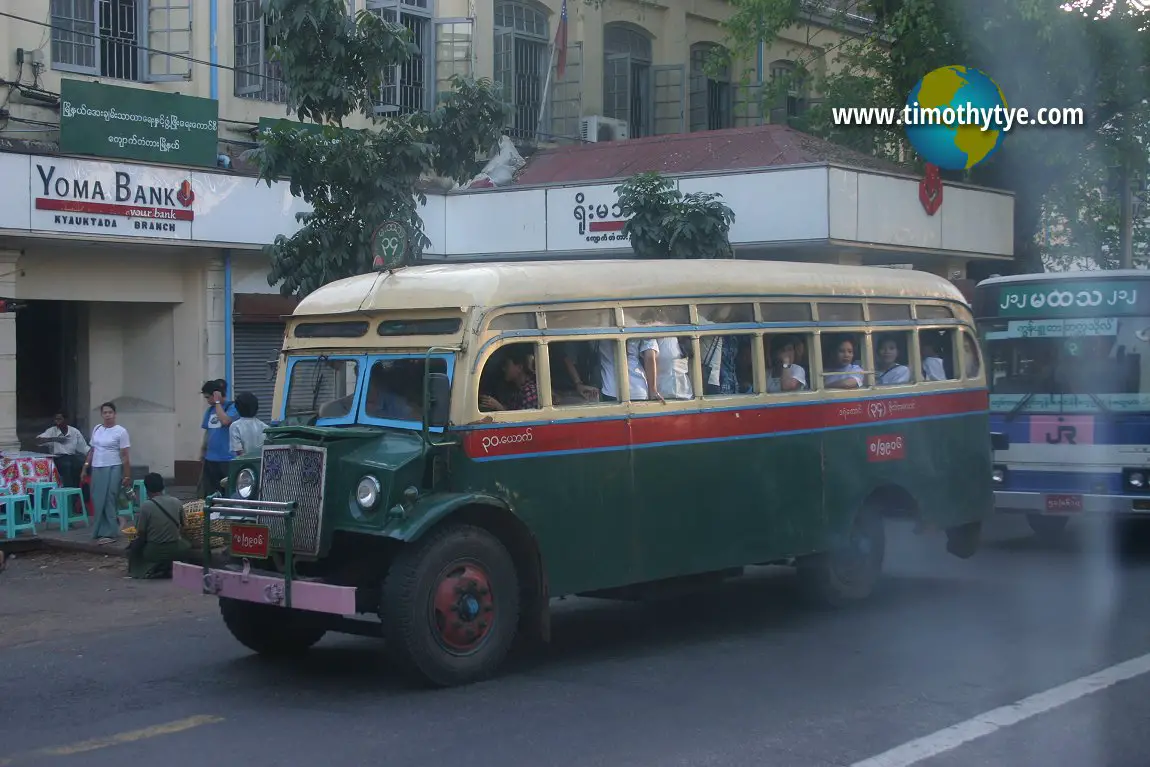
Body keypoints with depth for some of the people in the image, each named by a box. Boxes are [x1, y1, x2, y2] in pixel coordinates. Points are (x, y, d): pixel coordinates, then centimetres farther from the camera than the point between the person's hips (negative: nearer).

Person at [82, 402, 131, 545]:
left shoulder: (120, 431, -6)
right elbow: (92, 451, 17)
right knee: (98, 501, 7)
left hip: (112, 469, -6)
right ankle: (100, 531, 15)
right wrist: (85, 468, 13)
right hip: (97, 469, 6)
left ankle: (109, 533, -1)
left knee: (109, 501, -5)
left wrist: (127, 476, -10)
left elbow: (125, 456, -7)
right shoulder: (96, 429, 11)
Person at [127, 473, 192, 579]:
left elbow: (140, 533, -6)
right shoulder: (176, 503, -2)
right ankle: (170, 566, 14)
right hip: (175, 551, 2)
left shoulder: (146, 506, -12)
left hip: (154, 552, -2)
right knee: (186, 546, 36)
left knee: (134, 546, 28)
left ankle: (154, 568, 10)